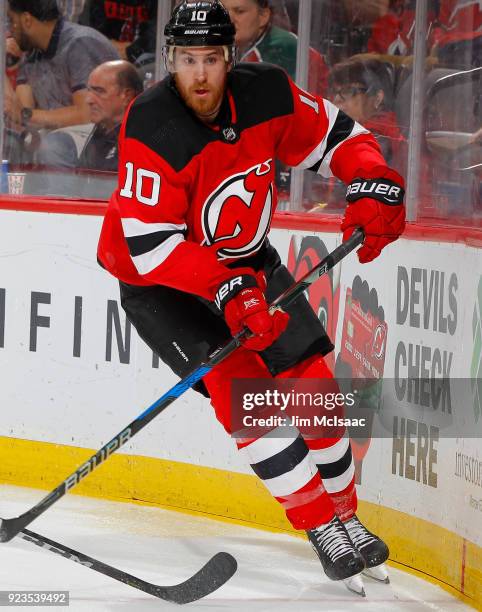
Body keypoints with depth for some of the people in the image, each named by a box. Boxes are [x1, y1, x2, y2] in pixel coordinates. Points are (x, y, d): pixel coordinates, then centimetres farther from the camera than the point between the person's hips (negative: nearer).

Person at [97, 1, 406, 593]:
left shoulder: (266, 93, -15)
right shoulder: (151, 127, -30)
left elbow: (338, 137, 1)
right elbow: (150, 242, -31)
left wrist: (374, 188, -17)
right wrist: (224, 292, -39)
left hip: (244, 261, 6)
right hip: (155, 277, -5)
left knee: (309, 378, 1)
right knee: (239, 382, -21)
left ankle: (345, 516, 18)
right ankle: (322, 527, -14)